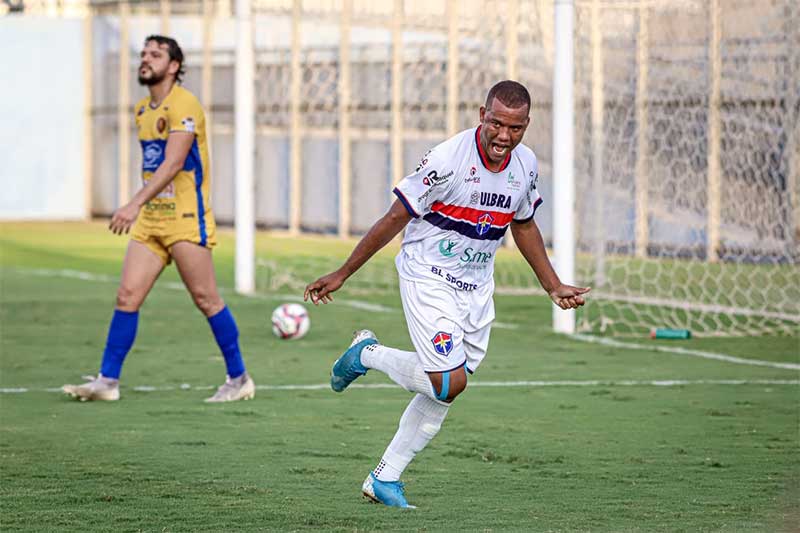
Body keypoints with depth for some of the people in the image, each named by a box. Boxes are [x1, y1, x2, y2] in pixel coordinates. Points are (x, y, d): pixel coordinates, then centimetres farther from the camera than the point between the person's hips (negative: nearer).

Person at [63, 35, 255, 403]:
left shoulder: (183, 105, -13)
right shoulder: (142, 110, 14)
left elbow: (173, 163, -24)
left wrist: (136, 204, -33)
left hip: (185, 219, -8)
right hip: (150, 220, 8)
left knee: (205, 298, -3)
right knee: (127, 295, -1)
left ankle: (239, 380, 8)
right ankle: (107, 381, 1)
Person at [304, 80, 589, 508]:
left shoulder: (525, 165, -2)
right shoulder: (447, 160, -22)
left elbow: (523, 225, 17)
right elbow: (395, 219, -15)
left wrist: (554, 287, 19)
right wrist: (341, 275, -10)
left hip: (476, 289, 6)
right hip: (428, 280, -6)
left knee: (441, 394, 5)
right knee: (449, 382, -18)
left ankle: (384, 479, 18)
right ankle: (368, 354, 7)